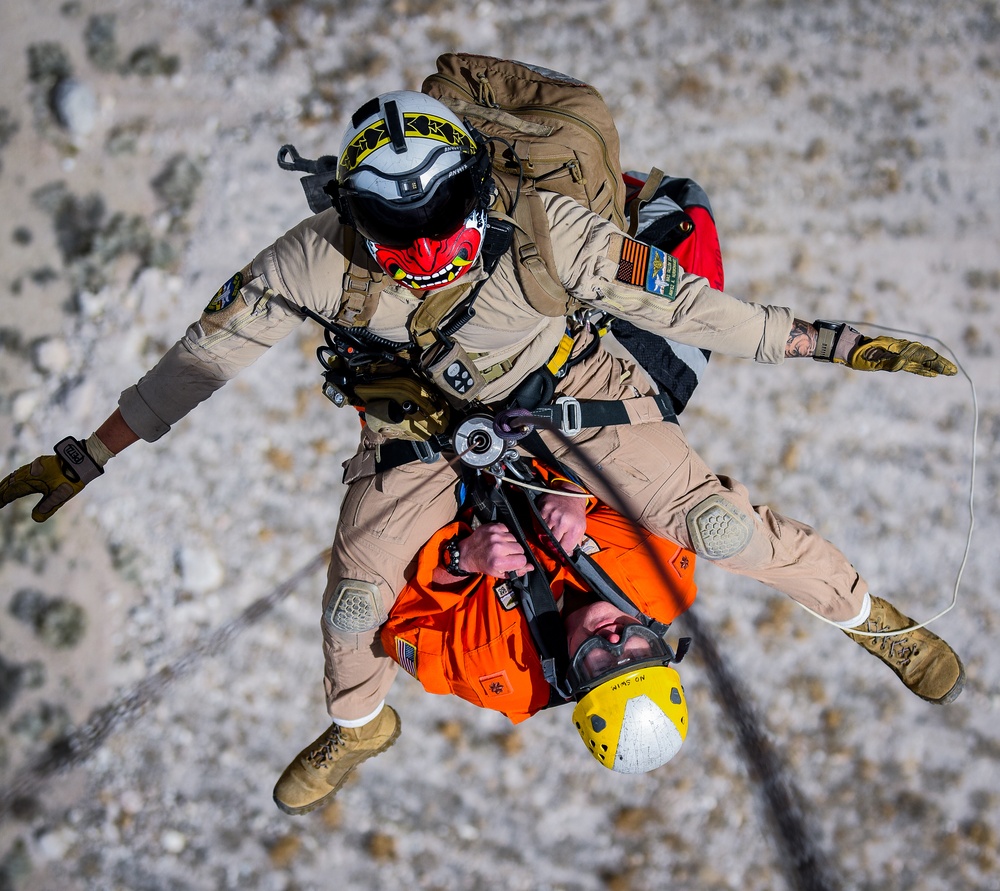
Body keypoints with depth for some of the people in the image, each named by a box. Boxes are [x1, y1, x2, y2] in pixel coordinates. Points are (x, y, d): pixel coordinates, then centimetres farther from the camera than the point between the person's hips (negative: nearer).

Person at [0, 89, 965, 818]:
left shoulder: (544, 230, -35)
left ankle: (872, 616, 20)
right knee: (356, 592, -1)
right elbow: (203, 355, -20)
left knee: (717, 525, -10)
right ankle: (357, 725, 37)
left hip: (563, 384, -1)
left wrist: (835, 344, -23)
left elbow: (679, 302, -25)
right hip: (420, 416, 2)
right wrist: (84, 458, -17)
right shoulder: (315, 261, -31)